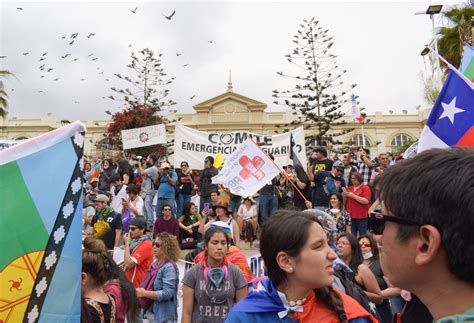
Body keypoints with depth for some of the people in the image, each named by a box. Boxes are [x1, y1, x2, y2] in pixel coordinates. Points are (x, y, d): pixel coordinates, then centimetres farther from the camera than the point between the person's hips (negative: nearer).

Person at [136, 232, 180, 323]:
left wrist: (144, 293, -20)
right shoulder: (155, 263, 4)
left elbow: (167, 293, -26)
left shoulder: (169, 267, -21)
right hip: (152, 312, 8)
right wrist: (141, 290, -2)